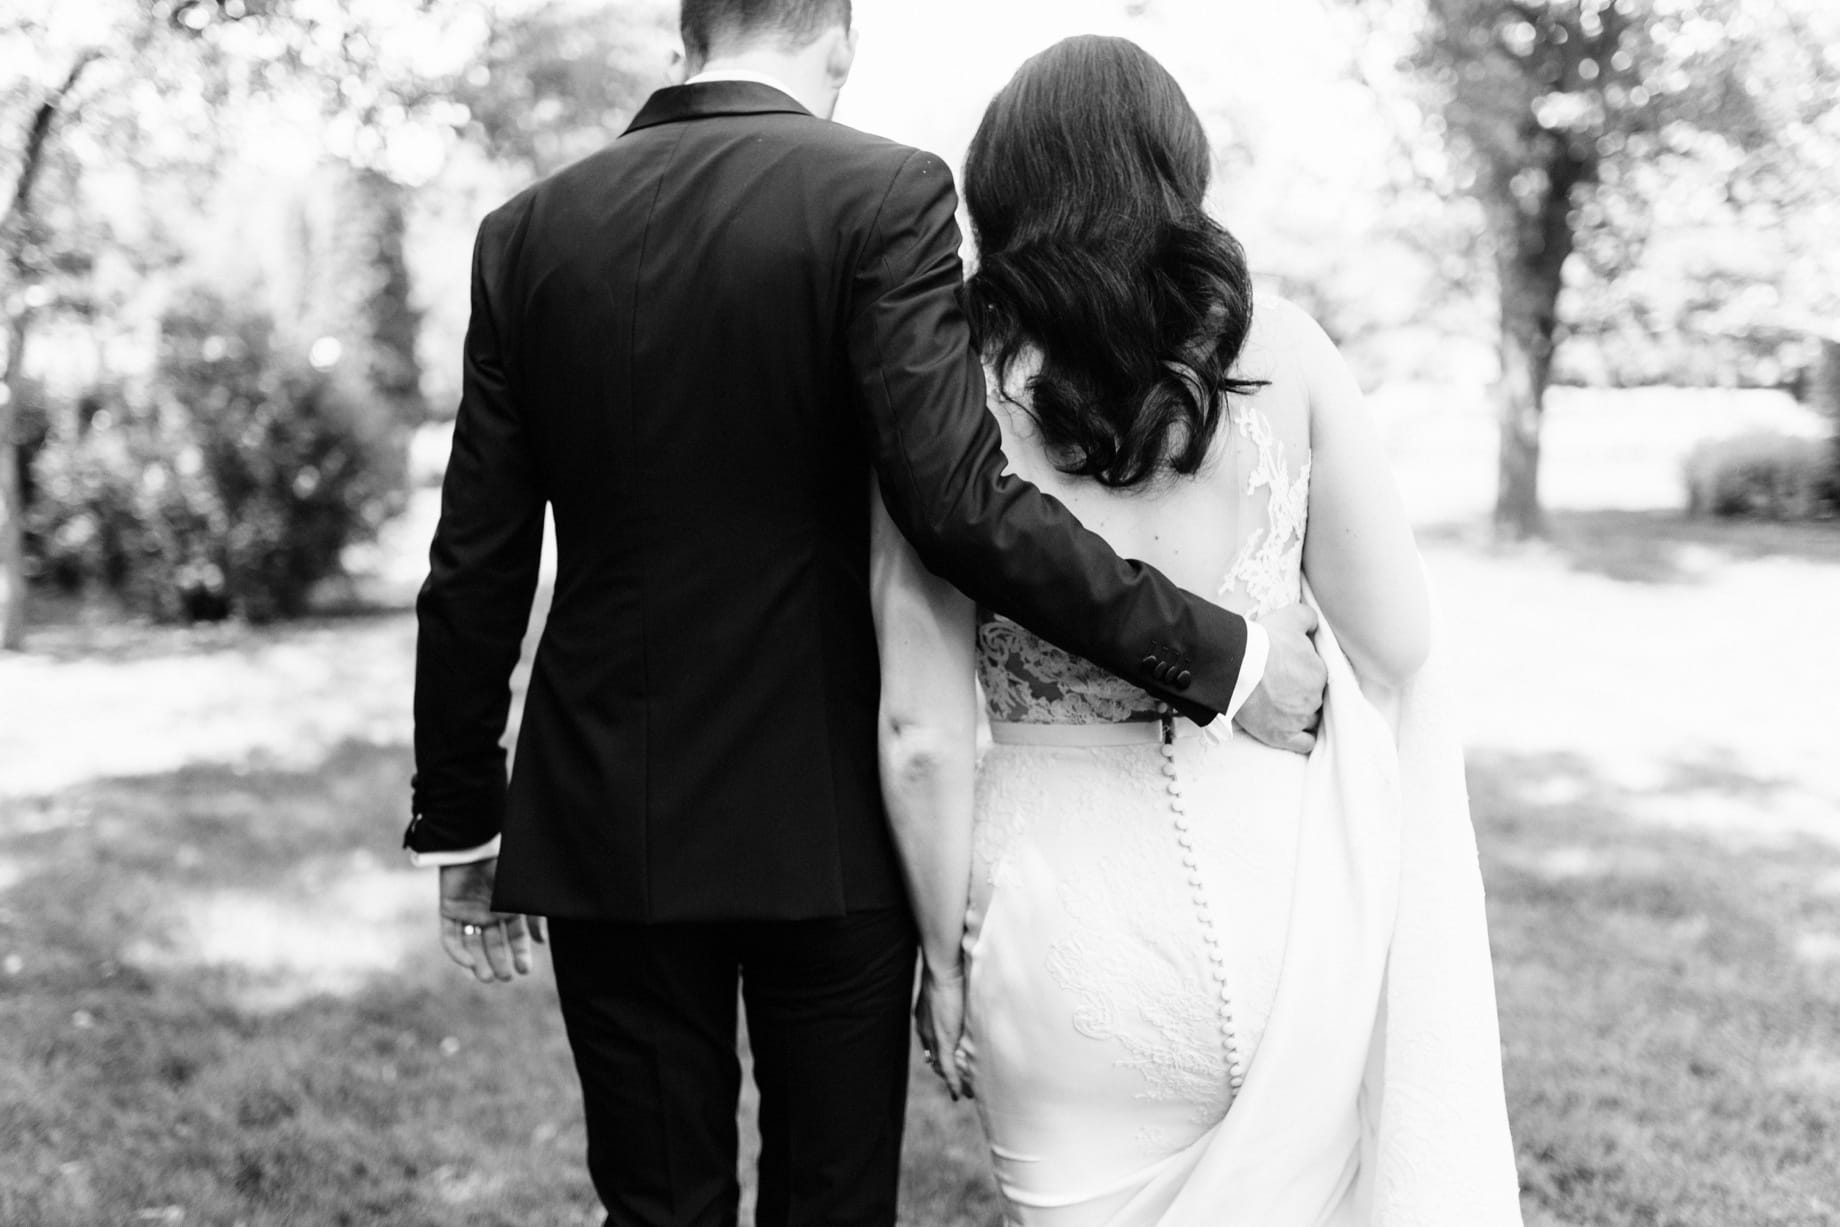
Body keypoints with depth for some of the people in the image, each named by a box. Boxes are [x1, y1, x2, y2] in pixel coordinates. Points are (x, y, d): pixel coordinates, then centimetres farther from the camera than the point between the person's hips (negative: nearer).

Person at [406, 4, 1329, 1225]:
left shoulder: (530, 230, 2)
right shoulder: (885, 193, -9)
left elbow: (477, 567, 2)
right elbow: (963, 500, -21)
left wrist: (461, 826, 11)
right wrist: (1218, 655, -15)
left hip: (607, 822, 3)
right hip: (828, 819, -2)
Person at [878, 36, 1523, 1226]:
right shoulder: (1282, 347, -3)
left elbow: (923, 737, -8)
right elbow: (1398, 641, 1)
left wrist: (948, 960, 3)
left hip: (1070, 914, -1)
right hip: (1281, 882, 2)